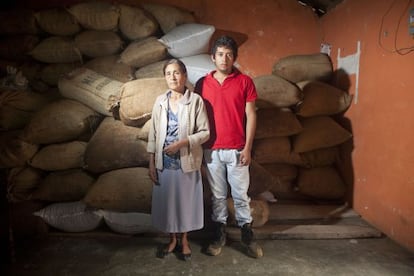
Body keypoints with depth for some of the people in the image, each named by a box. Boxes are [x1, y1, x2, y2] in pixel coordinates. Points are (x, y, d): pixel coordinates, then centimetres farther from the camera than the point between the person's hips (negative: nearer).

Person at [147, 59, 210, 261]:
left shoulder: (195, 100, -8)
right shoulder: (160, 101, 3)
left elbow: (205, 132, -8)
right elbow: (153, 133, 5)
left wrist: (181, 143, -19)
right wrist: (151, 163, 2)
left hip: (187, 162, -3)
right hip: (164, 162, 3)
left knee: (186, 201, 11)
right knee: (166, 201, 13)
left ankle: (184, 240, 33)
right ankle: (172, 239, 35)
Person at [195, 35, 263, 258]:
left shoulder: (245, 82, -2)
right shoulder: (202, 83, 3)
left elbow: (250, 116, -2)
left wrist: (247, 148, -7)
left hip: (237, 150, -1)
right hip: (211, 150, 2)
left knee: (240, 194, 9)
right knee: (217, 195, 13)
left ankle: (247, 234, 26)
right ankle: (219, 234, 28)